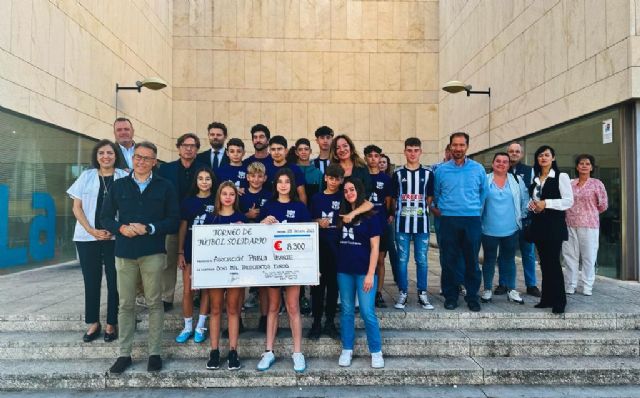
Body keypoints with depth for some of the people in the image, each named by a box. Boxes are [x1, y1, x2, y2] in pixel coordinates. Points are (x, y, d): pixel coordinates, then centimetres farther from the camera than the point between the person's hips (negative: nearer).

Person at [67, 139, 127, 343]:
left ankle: (111, 324, 14)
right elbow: (77, 207, 5)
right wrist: (91, 230, -7)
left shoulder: (124, 177, 1)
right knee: (91, 281, 7)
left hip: (115, 237, -2)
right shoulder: (86, 176, 7)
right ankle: (93, 323, 19)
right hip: (87, 237, 2)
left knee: (114, 281, 3)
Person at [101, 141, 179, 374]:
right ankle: (124, 354, 18)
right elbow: (106, 217, 9)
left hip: (153, 253, -2)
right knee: (126, 305, 7)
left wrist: (148, 229, -13)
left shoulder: (165, 187, 5)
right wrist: (121, 228, -10)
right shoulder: (119, 185, 11)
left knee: (154, 303, 3)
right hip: (124, 252, 2)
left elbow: (173, 220, 0)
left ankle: (155, 353, 14)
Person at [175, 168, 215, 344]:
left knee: (207, 289, 7)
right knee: (187, 290, 3)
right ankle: (187, 327, 18)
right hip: (190, 250, 1)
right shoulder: (188, 201, 3)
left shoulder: (216, 202, 0)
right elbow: (182, 228, 5)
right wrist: (180, 252, 1)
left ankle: (201, 327, 19)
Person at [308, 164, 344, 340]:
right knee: (317, 284, 3)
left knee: (334, 284, 6)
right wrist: (318, 222, -8)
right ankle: (316, 322, 13)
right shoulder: (316, 198, 8)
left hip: (337, 246, -1)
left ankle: (330, 322, 18)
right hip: (319, 246, 1)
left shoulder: (344, 198, 4)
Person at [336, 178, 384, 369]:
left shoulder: (370, 217, -4)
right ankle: (347, 350, 20)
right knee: (347, 311, 10)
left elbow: (374, 248, -7)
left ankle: (376, 352, 10)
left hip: (364, 271, -4)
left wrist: (370, 274, -13)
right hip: (344, 270, 5)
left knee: (367, 312, -4)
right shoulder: (342, 215, 11)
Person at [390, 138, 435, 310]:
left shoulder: (427, 173, 6)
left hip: (421, 222, 0)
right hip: (402, 222, 0)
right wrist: (395, 213, 3)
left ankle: (422, 293, 16)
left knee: (422, 260, 5)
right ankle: (403, 293, 14)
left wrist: (420, 208, 1)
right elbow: (393, 197, 10)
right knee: (402, 260, 4)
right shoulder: (398, 174, 6)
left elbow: (430, 197, 9)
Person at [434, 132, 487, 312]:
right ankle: (450, 296, 15)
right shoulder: (441, 170, 5)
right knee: (449, 261, 4)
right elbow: (435, 193, 16)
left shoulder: (478, 169, 6)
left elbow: (483, 191, 16)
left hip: (472, 220, 0)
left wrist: (478, 208, 15)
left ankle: (472, 296, 17)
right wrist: (437, 208, 14)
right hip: (448, 220, 0)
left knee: (472, 261, 4)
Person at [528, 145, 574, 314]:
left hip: (554, 224, -6)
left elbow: (569, 201, -9)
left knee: (553, 262, -7)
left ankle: (559, 301, 3)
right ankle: (547, 298, 16)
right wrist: (531, 204, 0)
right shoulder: (534, 178, 15)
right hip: (538, 223, 6)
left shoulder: (561, 176, -3)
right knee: (544, 262, 9)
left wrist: (546, 203, -17)